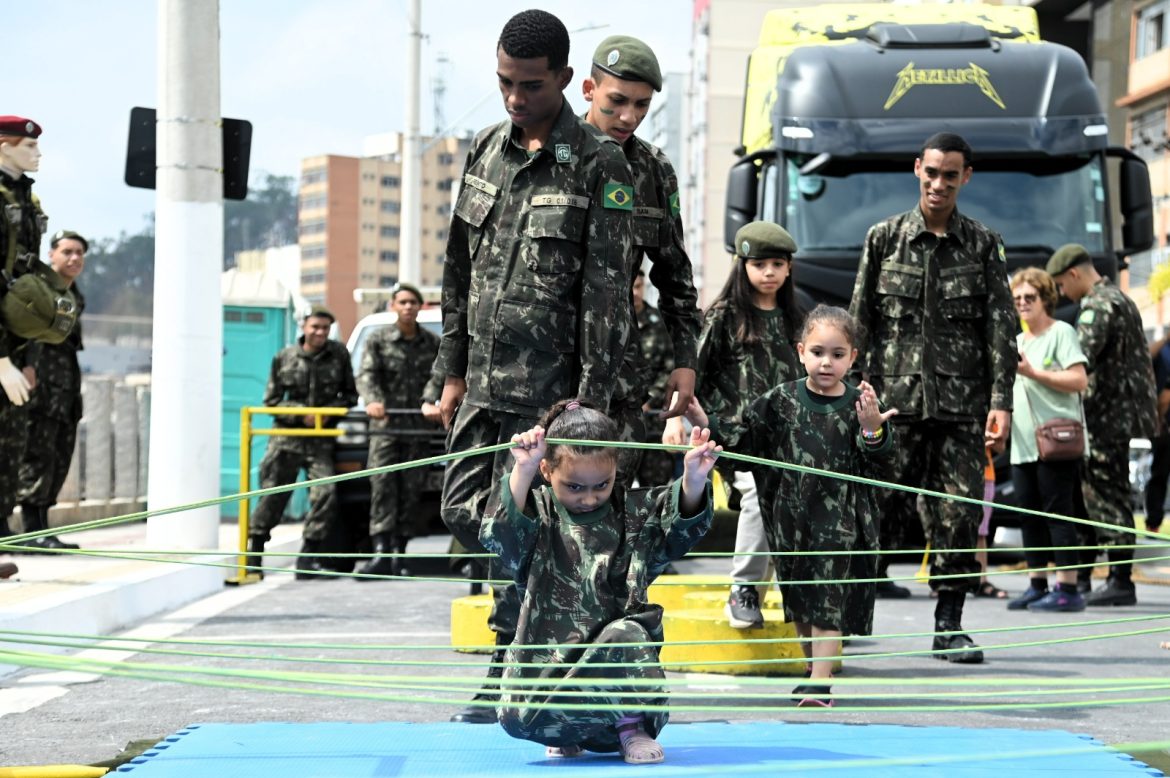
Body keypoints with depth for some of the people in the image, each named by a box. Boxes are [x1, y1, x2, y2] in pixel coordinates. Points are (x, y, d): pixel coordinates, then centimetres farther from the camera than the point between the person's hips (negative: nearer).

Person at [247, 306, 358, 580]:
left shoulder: (339, 355, 5)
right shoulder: (284, 358, 3)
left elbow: (350, 395, 11)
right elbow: (271, 401, 5)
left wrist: (330, 411, -8)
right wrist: (301, 413, -9)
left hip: (321, 441, 1)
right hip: (286, 437, -1)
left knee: (326, 493, -14)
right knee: (273, 495, 2)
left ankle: (308, 558, -5)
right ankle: (253, 554, 12)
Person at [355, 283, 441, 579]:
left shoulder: (432, 343, 9)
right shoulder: (379, 340, 6)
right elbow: (367, 374, -4)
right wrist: (372, 401, -23)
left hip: (419, 426, 2)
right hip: (385, 423, -2)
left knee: (411, 489, 1)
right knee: (382, 485, -13)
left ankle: (398, 554, 7)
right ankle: (382, 552, -19)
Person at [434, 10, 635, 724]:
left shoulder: (599, 166, -8)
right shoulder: (486, 151, 11)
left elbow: (607, 292, -11)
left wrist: (591, 398, -14)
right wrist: (454, 370, 14)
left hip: (548, 387, -7)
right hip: (484, 382, 7)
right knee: (463, 511, 8)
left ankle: (510, 677, 4)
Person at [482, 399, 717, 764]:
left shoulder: (635, 513, 5)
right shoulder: (538, 514, 1)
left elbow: (681, 522, -11)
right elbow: (501, 535, -20)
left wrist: (694, 479, -32)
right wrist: (521, 472, -34)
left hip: (615, 652, 0)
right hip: (547, 658, 0)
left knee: (626, 637, -35)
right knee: (516, 718, -26)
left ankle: (631, 728, -9)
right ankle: (568, 736, 11)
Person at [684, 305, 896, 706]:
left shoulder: (860, 405, -5)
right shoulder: (781, 401, 1)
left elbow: (878, 463, -6)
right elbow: (740, 438, 6)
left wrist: (872, 430, -24)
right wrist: (705, 424, -7)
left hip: (840, 521, -4)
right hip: (791, 519, 4)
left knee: (829, 598, -7)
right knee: (798, 598, 14)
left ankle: (821, 680, -6)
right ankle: (815, 669, 30)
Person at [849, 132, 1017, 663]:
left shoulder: (983, 246, 8)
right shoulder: (884, 239, 8)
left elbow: (1001, 328, 5)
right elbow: (860, 322, 8)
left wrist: (1001, 402, -4)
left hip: (962, 404, 1)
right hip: (896, 400, -1)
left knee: (958, 514, -1)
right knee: (882, 509, -5)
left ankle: (949, 626, 7)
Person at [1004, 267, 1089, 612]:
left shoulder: (1061, 332, -3)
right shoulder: (1017, 341, 21)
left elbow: (1079, 380, -14)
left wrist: (1033, 372, -16)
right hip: (1023, 442, 8)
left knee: (1057, 512, -8)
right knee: (1028, 515, 7)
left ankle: (1067, 587, -7)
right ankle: (1037, 585, 13)